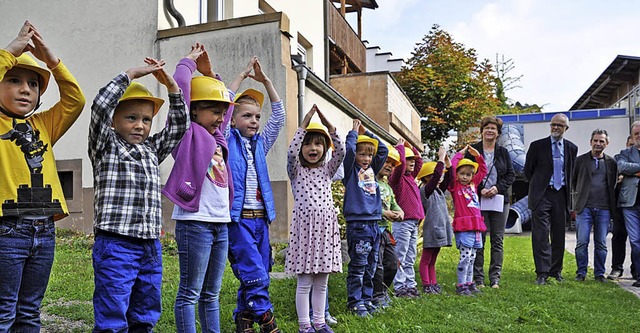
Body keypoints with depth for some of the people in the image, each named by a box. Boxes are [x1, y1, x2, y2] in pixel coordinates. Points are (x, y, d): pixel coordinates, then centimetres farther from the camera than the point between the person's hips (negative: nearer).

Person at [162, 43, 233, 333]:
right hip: (195, 222, -7)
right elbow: (180, 88, -10)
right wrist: (189, 62, 6)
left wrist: (208, 72, 25)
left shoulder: (215, 135, 16)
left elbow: (225, 100, 31)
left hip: (221, 223, 7)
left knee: (211, 294, 14)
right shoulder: (188, 132, -3)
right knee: (189, 293, 1)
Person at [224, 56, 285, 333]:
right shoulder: (228, 140, 2)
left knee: (258, 277, 9)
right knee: (255, 276, -11)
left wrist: (266, 81, 6)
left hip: (261, 217, 6)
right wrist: (242, 76, -2)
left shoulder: (260, 143, 14)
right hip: (238, 218, -6)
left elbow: (279, 115, 10)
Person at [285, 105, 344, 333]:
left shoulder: (327, 170, 13)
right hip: (305, 224, -4)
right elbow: (292, 152, -16)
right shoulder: (296, 170, 4)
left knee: (321, 282, 11)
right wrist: (303, 126, -13)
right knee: (304, 283, 1)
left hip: (326, 225, 4)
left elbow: (341, 152, -2)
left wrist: (330, 128, -8)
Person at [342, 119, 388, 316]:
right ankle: (354, 302, 6)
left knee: (371, 266, 12)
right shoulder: (351, 170, 0)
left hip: (374, 223, 7)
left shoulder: (372, 170, 16)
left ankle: (366, 299, 22)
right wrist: (354, 131, -1)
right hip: (357, 224, -7)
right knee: (358, 266, -2)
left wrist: (367, 133, 16)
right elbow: (348, 148, -15)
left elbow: (383, 150, 19)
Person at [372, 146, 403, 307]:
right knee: (377, 265, -6)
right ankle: (377, 297, 6)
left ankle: (383, 292, 29)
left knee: (392, 264, 13)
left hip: (386, 230, 9)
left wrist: (399, 212, 1)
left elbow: (394, 204, 24)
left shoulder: (387, 187, 21)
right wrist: (384, 213, -19)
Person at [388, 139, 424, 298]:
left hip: (414, 223, 9)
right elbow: (400, 162, -26)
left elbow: (419, 161, 30)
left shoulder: (411, 177, 16)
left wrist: (411, 147, 20)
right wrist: (400, 146, -12)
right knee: (400, 258, -3)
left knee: (410, 258, 13)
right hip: (403, 223, -9)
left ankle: (410, 285, 20)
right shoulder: (397, 177, -8)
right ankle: (399, 287, 2)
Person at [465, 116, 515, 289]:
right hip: (478, 200, -2)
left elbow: (511, 175, 9)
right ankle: (478, 278, 5)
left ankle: (495, 278, 10)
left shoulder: (503, 152, 11)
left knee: (497, 241, 4)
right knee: (478, 240, -2)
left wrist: (498, 187, -8)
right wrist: (480, 190, -12)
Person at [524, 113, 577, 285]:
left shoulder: (571, 148, 10)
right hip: (542, 195, -3)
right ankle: (542, 272, -6)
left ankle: (556, 270, 22)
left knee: (559, 235, 9)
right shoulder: (537, 145, 1)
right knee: (541, 235, -9)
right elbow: (528, 170, 8)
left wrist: (567, 190, 17)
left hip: (561, 195, 3)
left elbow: (571, 172, 21)